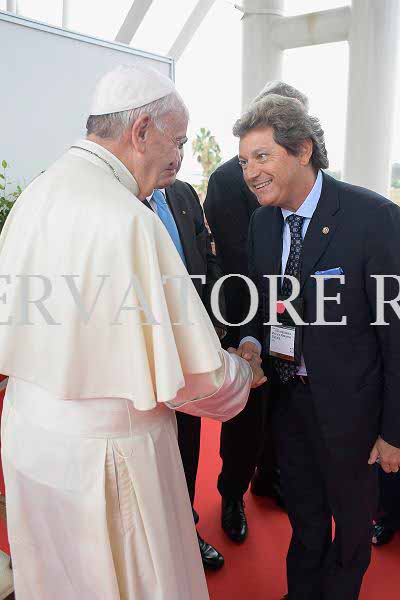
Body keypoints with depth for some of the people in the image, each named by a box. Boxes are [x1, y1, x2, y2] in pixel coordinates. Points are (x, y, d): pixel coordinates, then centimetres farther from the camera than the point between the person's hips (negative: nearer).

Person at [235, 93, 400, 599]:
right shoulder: (262, 222, 0)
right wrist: (251, 342, -11)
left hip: (347, 405, -5)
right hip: (286, 394, 5)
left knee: (351, 526, 20)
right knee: (304, 518, 25)